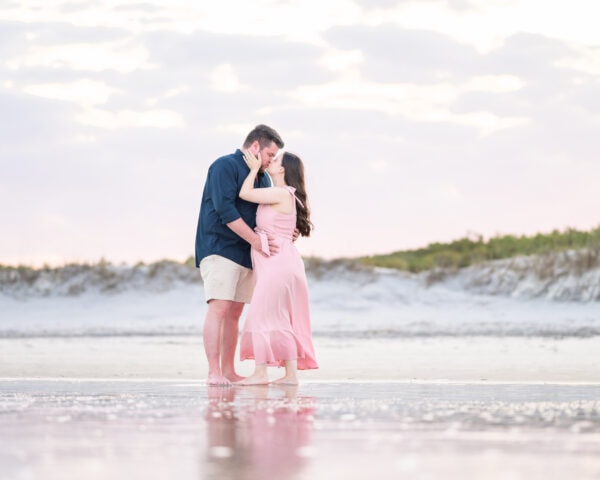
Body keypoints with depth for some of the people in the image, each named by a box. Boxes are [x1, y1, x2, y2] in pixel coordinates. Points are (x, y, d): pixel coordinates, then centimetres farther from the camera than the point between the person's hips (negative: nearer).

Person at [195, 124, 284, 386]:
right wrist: (255, 239, -21)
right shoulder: (224, 166, -9)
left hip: (245, 254, 9)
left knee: (234, 312, 7)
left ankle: (228, 370, 10)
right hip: (219, 248, -9)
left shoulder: (262, 178, 18)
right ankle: (213, 372, -18)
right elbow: (225, 209, -18)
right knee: (219, 307, -15)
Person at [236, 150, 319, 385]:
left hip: (277, 262, -10)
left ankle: (260, 373, -10)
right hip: (280, 262, 10)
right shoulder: (282, 195, 16)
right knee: (283, 319, 9)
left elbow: (245, 193, -12)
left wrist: (254, 169, 0)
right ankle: (291, 373, 9)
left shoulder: (282, 194, -13)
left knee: (261, 315, -9)